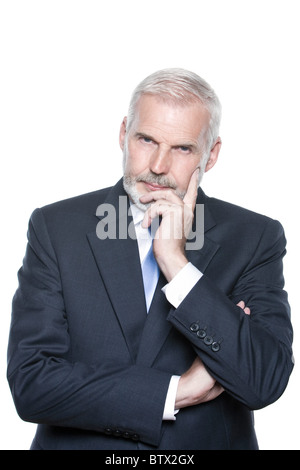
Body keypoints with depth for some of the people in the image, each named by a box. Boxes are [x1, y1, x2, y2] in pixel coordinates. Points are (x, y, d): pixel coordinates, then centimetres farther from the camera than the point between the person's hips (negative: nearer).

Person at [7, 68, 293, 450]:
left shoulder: (256, 239, -2)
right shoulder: (55, 228, -2)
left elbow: (265, 383, -12)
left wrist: (176, 263, -18)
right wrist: (177, 391, -12)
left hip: (210, 442, 0)